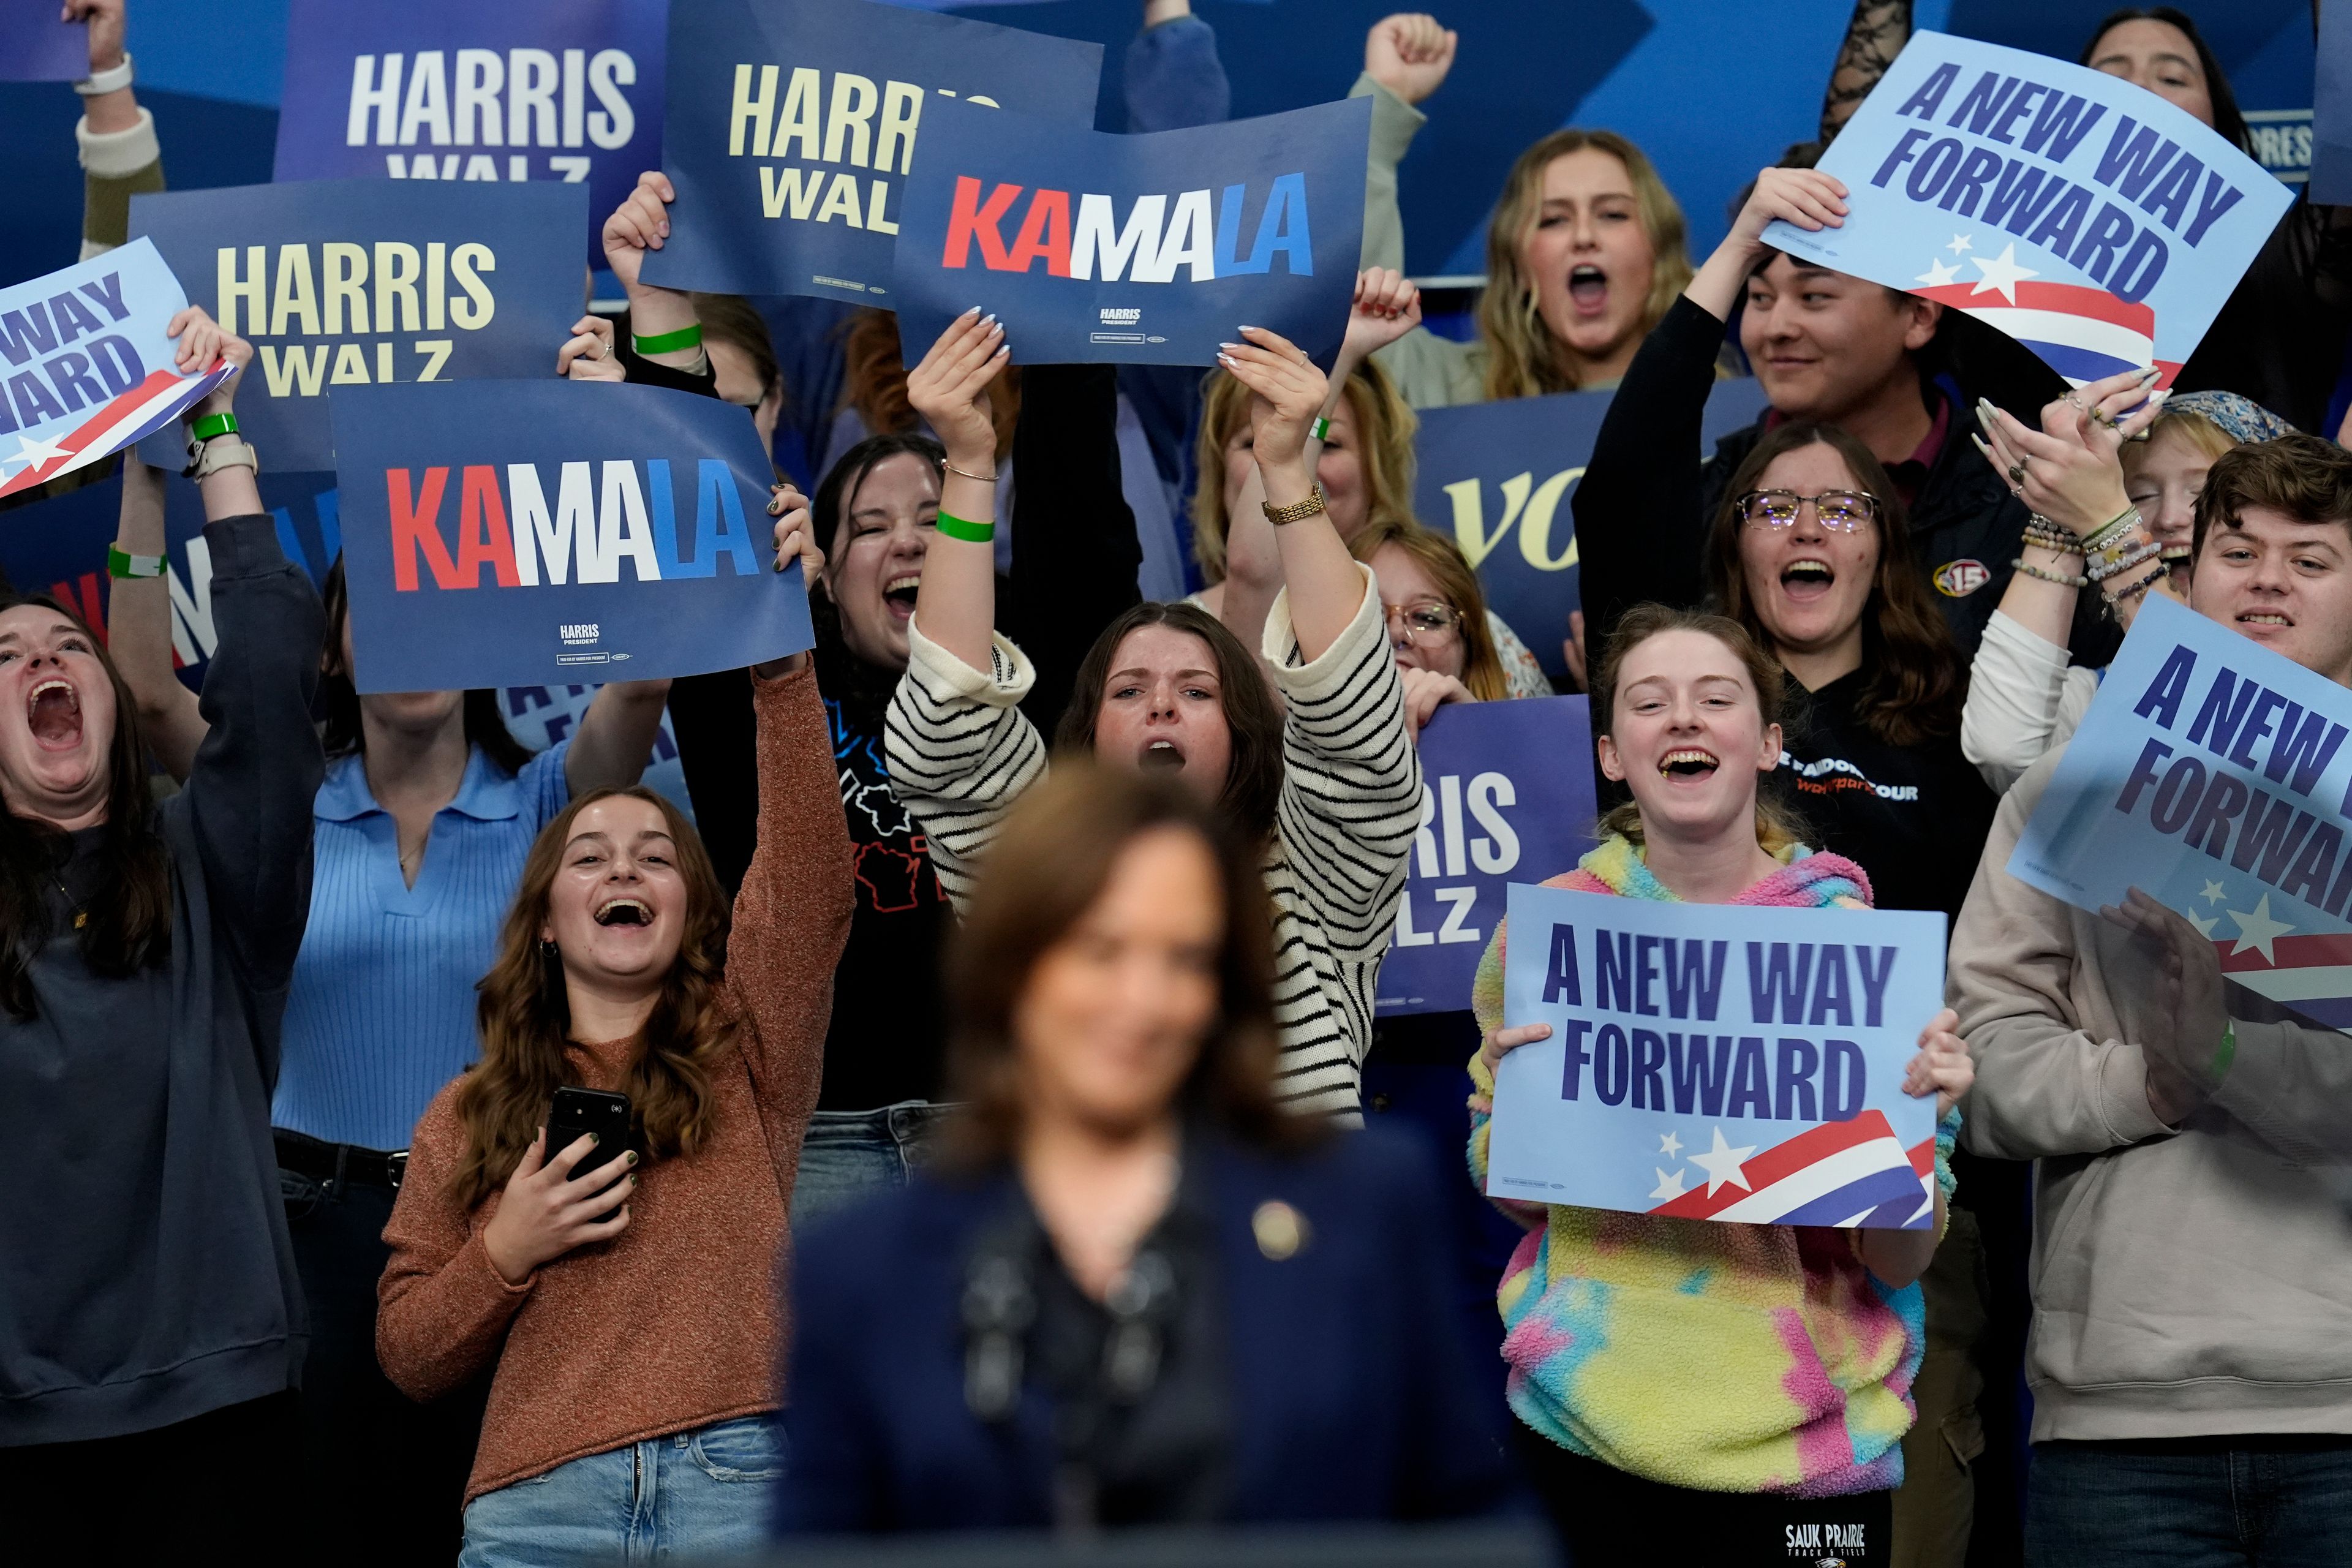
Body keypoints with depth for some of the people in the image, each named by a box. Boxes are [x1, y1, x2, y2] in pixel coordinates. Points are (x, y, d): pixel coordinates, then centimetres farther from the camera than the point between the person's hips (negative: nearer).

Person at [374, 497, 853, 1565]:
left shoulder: (743, 1046, 11)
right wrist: (504, 1254, -4)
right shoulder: (469, 1118, 15)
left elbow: (811, 878, -7)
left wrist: (779, 661, -18)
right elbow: (408, 1358, 15)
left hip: (745, 1480, -1)